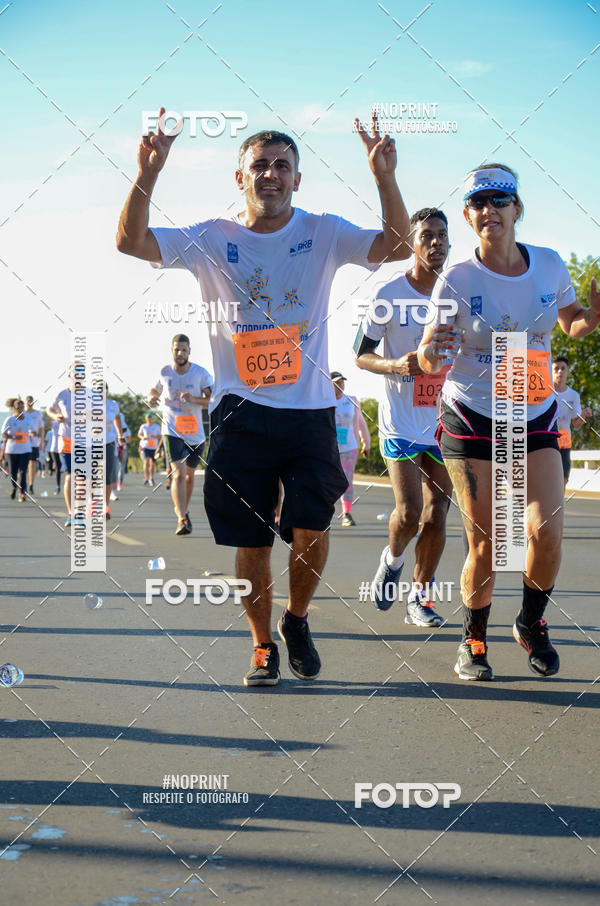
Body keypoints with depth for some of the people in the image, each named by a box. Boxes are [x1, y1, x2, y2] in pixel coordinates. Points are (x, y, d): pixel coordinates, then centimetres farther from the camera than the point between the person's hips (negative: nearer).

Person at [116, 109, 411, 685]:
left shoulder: (323, 233, 3)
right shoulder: (212, 239, 3)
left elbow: (397, 247, -9)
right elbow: (130, 242, -7)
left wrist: (385, 178, -23)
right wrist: (148, 174, -21)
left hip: (309, 411, 0)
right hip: (239, 414, 0)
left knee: (311, 531, -10)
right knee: (251, 544, 5)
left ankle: (296, 621, 20)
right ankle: (262, 645, 26)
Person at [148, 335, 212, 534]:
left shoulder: (201, 373, -4)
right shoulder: (165, 372, 0)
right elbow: (155, 389, 20)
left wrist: (193, 399, -24)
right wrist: (152, 397, -3)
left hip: (195, 433, 2)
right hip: (172, 431, -2)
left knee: (189, 475, 17)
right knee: (178, 473, -18)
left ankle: (183, 509, 40)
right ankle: (182, 519, -23)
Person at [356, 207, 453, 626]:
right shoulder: (390, 294, -5)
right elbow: (361, 355, 0)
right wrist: (396, 364, -19)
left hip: (445, 421, 3)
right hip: (401, 420, -3)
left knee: (437, 517, 2)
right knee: (409, 513, -12)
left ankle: (420, 598, 17)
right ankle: (392, 558, 22)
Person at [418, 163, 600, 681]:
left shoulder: (550, 265, -2)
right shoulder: (457, 281, -10)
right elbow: (433, 363, -10)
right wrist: (430, 350, -34)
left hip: (536, 418, 2)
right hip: (471, 419, -2)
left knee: (546, 532, -11)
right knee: (485, 545, -4)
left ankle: (531, 624, 17)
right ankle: (474, 639, 20)